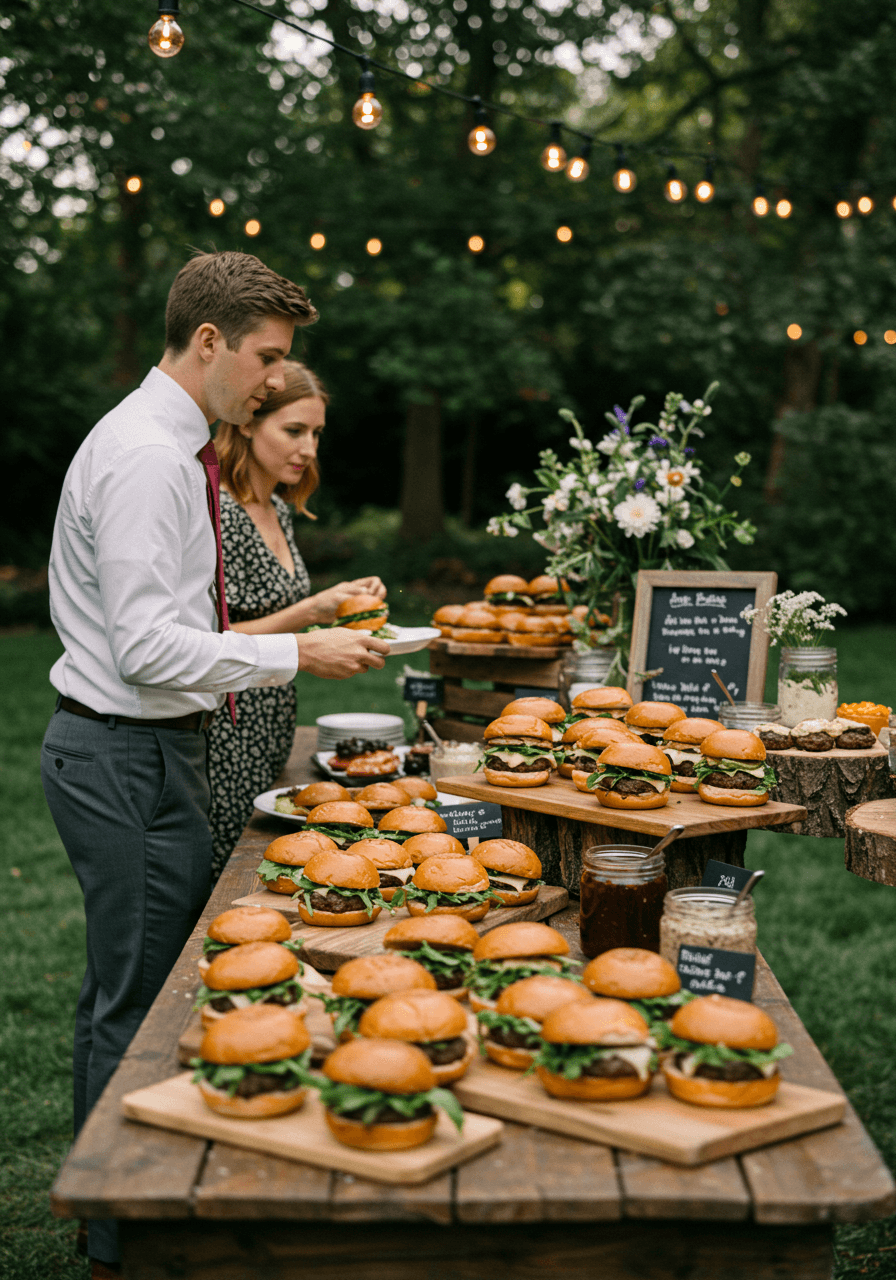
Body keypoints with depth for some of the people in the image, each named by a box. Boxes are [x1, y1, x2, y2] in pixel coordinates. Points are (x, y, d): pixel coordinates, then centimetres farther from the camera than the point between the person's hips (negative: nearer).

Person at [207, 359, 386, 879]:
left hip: (269, 739, 9)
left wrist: (341, 599, 6)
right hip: (226, 745, -9)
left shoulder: (279, 510, 11)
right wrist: (309, 612, -23)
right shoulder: (216, 511, -16)